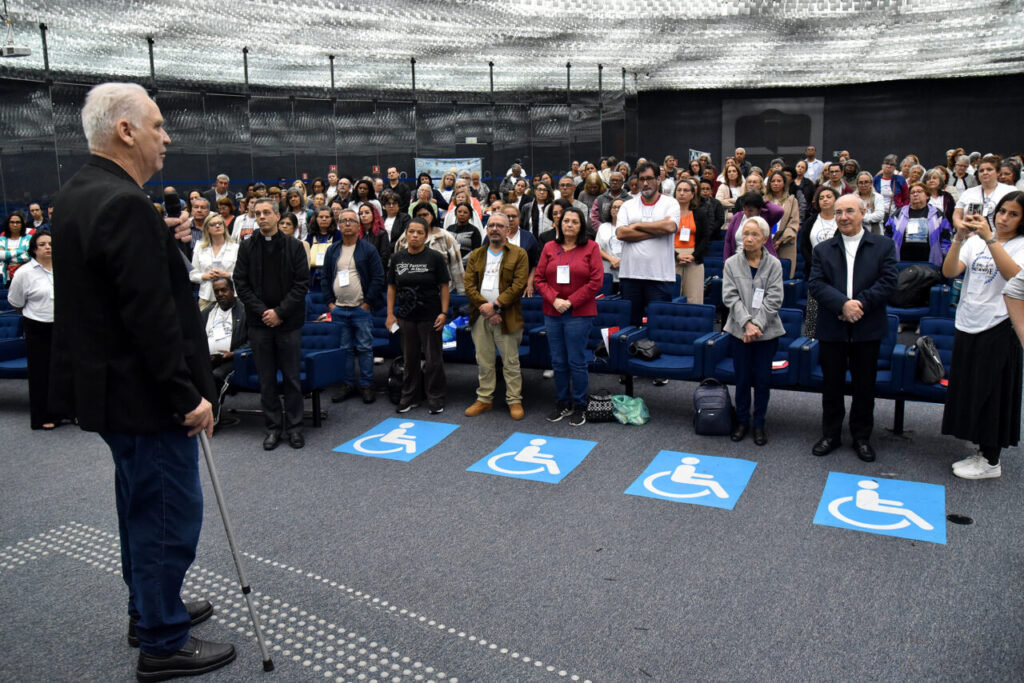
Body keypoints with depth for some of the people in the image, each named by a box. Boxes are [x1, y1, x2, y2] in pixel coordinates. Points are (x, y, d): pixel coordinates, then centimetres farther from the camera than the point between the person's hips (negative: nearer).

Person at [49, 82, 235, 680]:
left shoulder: (78, 194, 9)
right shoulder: (126, 205, -23)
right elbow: (151, 317, -26)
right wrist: (189, 395, -20)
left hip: (110, 384, 11)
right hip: (145, 393, -11)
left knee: (143, 506, 23)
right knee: (170, 513, 3)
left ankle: (149, 610, 39)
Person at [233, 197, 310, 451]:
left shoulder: (294, 247, 1)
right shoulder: (247, 247, 6)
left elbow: (302, 284, -3)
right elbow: (241, 284, 2)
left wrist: (280, 312, -11)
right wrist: (262, 311, -9)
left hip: (288, 322, -1)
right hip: (259, 323, 2)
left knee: (292, 378, 4)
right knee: (266, 379, 7)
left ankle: (294, 426, 14)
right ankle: (273, 427, 16)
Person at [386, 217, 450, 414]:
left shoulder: (435, 257, -5)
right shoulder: (397, 258, 4)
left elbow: (444, 286, -4)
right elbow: (392, 287, 8)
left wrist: (444, 313, -11)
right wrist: (390, 314, 4)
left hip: (430, 316, -3)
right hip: (405, 317, 3)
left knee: (433, 359, 3)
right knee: (409, 358, 13)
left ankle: (436, 399, 15)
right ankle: (409, 398, 24)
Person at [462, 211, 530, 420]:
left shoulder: (519, 254, 1)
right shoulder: (475, 255, 13)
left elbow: (518, 285, -10)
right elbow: (469, 285, 3)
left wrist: (495, 305, -17)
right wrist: (483, 307, -12)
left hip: (507, 317, -3)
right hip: (480, 316, 4)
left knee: (511, 362, 3)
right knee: (483, 362, 11)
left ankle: (514, 401, 12)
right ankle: (484, 399, 21)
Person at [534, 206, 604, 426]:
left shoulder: (591, 248, -1)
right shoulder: (549, 247, 8)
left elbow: (596, 281, -7)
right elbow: (539, 278, 5)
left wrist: (571, 302, -12)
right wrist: (554, 300, -10)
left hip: (579, 314, -4)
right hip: (552, 313, 4)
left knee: (577, 362, 0)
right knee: (558, 362, 11)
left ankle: (579, 407, 13)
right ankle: (563, 403, 24)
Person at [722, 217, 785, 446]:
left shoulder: (774, 265, -1)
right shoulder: (731, 263, 1)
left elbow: (774, 299, -7)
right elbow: (730, 297, -6)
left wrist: (757, 325, -16)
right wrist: (747, 324, -16)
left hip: (766, 331, -1)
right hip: (740, 330, 1)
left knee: (763, 379, 5)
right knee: (742, 378, 7)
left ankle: (759, 424, 18)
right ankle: (743, 421, 22)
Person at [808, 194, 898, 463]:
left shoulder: (884, 246, 3)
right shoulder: (822, 250, 6)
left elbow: (888, 281, -7)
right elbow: (816, 284, -6)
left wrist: (860, 304, -18)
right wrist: (843, 304, -20)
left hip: (868, 329, -1)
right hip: (832, 329, 1)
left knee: (865, 386, 8)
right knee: (831, 384, 9)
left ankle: (862, 437, 23)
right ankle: (831, 434, 23)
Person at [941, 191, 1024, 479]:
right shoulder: (975, 241, 7)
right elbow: (949, 272, -7)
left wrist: (990, 239, -29)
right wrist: (959, 238, -20)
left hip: (998, 328, -5)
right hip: (967, 325, 5)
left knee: (991, 393, 2)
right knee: (968, 390, 11)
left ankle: (991, 461, 16)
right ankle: (982, 452, 26)